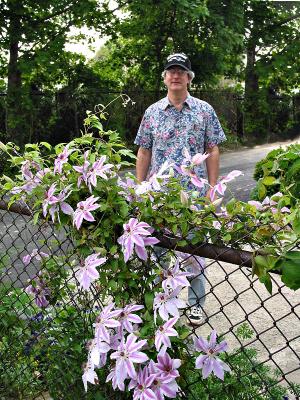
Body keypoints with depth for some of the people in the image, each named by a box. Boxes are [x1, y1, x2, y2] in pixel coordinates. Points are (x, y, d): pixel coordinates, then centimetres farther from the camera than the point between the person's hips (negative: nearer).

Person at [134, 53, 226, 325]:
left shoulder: (204, 110, 2)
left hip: (194, 193, -2)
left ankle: (196, 303, 22)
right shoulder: (152, 112, 7)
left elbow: (213, 151, 3)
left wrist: (212, 188, -4)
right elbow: (144, 153, 9)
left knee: (194, 248, 6)